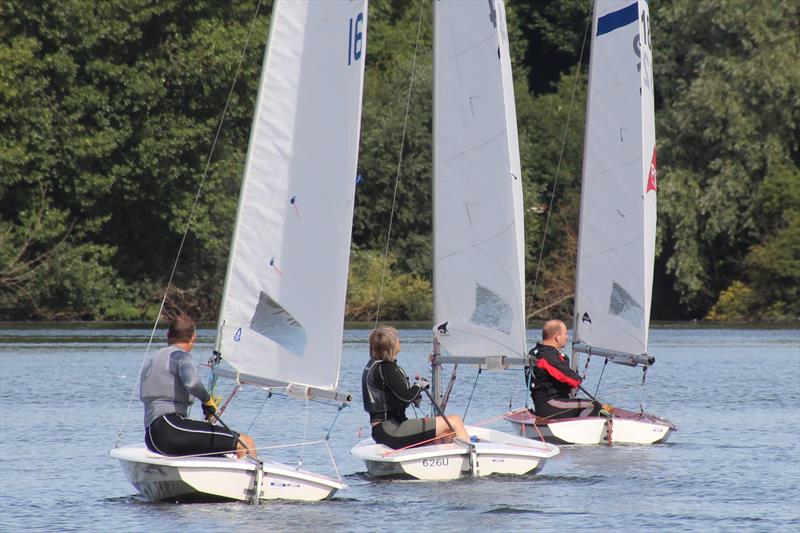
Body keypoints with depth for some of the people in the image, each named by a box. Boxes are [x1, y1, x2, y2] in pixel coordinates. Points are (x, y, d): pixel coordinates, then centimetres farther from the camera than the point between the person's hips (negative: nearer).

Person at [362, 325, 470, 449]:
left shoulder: (373, 365, 14)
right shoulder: (385, 368, -16)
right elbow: (406, 397, -22)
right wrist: (419, 386, -3)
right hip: (393, 430, -11)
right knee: (455, 421, -9)